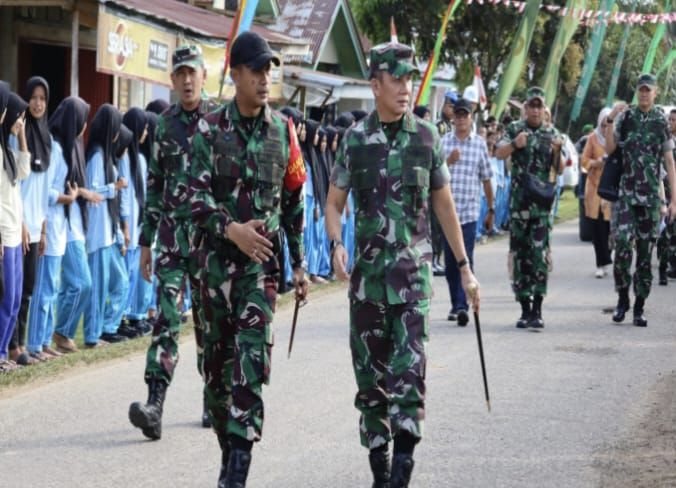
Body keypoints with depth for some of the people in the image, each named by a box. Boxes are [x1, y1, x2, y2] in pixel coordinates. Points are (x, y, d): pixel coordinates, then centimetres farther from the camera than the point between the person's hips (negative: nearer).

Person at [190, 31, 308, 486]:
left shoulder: (283, 130, 5)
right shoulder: (210, 130, 0)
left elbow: (295, 200, 12)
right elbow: (198, 195, -6)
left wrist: (300, 264, 13)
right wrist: (231, 229, -24)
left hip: (263, 260, 0)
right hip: (219, 256, 0)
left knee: (251, 359, -11)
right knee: (218, 354, 9)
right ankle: (227, 445, 27)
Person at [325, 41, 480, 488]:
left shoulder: (427, 137, 3)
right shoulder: (355, 139, 3)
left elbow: (444, 205, 11)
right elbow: (334, 203, 8)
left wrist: (464, 266, 10)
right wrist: (337, 244, -12)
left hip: (414, 270, -1)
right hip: (368, 268, 1)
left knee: (409, 366, -13)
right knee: (370, 370, 7)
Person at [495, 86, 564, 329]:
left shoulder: (552, 133, 8)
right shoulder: (515, 129, 5)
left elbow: (559, 169, 7)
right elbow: (499, 153, -10)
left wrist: (557, 151, -13)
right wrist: (515, 144, -29)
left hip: (542, 202, -1)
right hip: (518, 201, 1)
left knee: (540, 253, -11)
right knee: (519, 254, 4)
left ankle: (537, 310, -11)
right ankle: (525, 309, 11)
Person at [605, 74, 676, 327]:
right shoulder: (626, 116, 5)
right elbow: (609, 149, 1)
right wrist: (610, 120, -12)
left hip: (651, 194, 1)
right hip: (626, 191, -1)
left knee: (646, 250, 3)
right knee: (623, 242, -15)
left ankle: (639, 306, 9)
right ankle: (622, 298, 1)